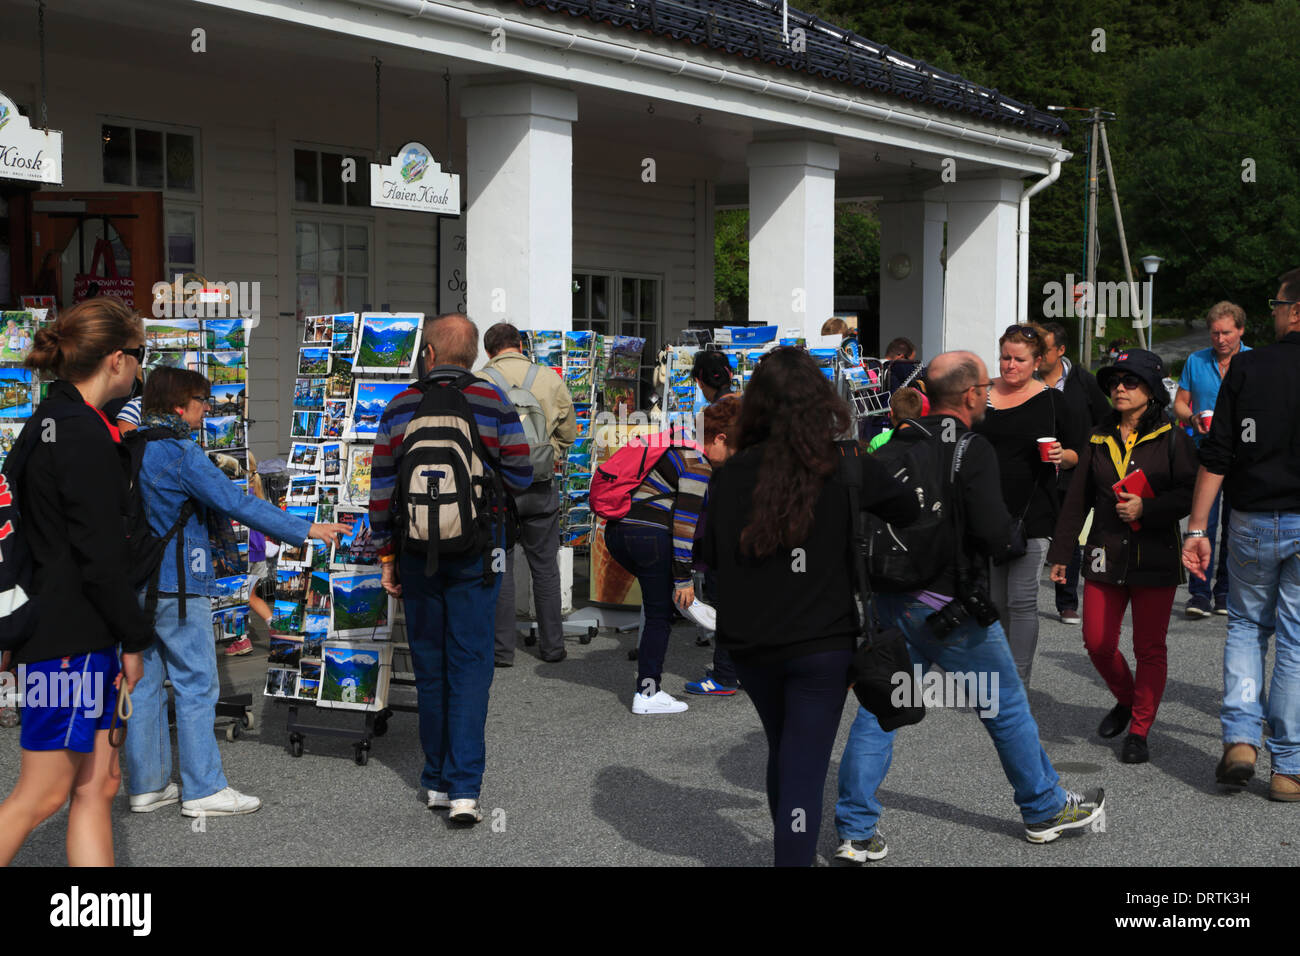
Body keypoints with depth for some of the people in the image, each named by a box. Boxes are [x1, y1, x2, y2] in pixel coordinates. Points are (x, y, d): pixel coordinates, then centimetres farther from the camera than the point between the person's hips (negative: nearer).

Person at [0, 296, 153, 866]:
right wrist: (134, 639, -9)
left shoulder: (49, 421, 13)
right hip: (72, 638, -10)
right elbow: (102, 557, -19)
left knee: (97, 785, 11)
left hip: (49, 623, 10)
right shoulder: (85, 437, -17)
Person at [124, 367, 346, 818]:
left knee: (145, 683, 12)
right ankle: (204, 790, 0)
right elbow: (234, 503, -20)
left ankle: (146, 785, 17)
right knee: (196, 685, -2)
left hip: (135, 585, 8)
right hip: (177, 586, -8)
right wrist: (305, 529, -18)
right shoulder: (179, 452, -15)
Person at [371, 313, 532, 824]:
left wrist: (386, 555, 8)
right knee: (470, 666, 0)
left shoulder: (400, 408, 2)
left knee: (429, 667, 12)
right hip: (476, 553, -2)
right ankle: (464, 787, -7)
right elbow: (520, 477, -4)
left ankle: (437, 781, 20)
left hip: (417, 553, 2)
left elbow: (381, 487, 1)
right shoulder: (494, 403, -3)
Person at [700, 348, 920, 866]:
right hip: (820, 643, -3)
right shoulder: (847, 468, -9)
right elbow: (910, 512, 5)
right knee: (804, 775, 0)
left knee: (782, 754, 24)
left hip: (749, 644, 4)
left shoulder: (735, 471, -3)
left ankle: (786, 852, 38)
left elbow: (710, 552, 5)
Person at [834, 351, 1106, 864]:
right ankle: (1045, 809, 29)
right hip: (949, 606, -6)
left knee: (878, 711, 9)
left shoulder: (896, 444, 5)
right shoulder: (973, 450, -14)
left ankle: (855, 831, 7)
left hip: (890, 598, 6)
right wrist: (1012, 533, 1)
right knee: (1007, 706, 13)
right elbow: (995, 531, -20)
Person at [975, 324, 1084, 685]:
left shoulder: (1052, 401, 1)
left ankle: (1018, 686, -2)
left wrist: (1061, 455, -13)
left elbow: (1078, 454, 7)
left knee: (1021, 601, -7)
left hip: (1031, 513, -3)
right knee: (994, 600, 9)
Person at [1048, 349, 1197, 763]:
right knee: (1098, 643, 4)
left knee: (1149, 648, 3)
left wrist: (1145, 508, -20)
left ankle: (1139, 731, 15)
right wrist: (1060, 553, 10)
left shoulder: (1172, 439, -3)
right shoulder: (1100, 438, 8)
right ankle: (1125, 701, 32)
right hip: (1105, 557, 4)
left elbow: (1190, 494, -6)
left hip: (1155, 558, -3)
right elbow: (1078, 498, 11)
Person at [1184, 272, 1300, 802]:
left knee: (1245, 625, 19)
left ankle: (1240, 738, 6)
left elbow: (1216, 456, -4)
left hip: (1252, 521, 1)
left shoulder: (1246, 368, -3)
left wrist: (1197, 527, -1)